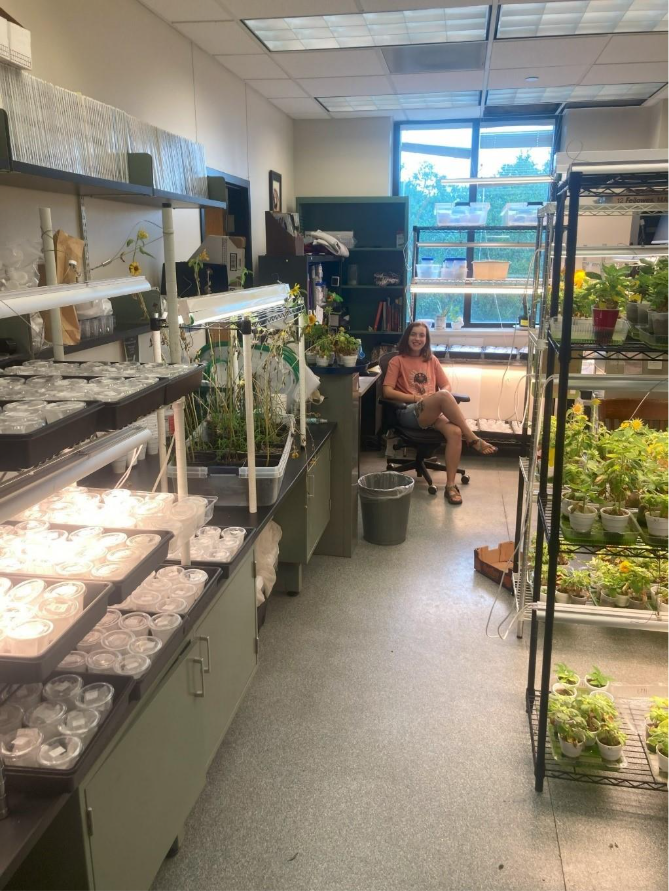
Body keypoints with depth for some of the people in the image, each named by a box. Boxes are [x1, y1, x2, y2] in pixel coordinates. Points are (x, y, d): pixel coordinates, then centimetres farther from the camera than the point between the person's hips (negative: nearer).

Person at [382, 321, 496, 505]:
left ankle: (451, 485, -27)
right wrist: (416, 397, -12)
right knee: (443, 397, -34)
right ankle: (473, 439, -24)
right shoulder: (397, 361, 8)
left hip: (434, 413, 4)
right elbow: (387, 391, -3)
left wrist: (438, 396, -5)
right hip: (409, 413, -4)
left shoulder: (432, 360, 21)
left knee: (455, 431, -31)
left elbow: (447, 386, 19)